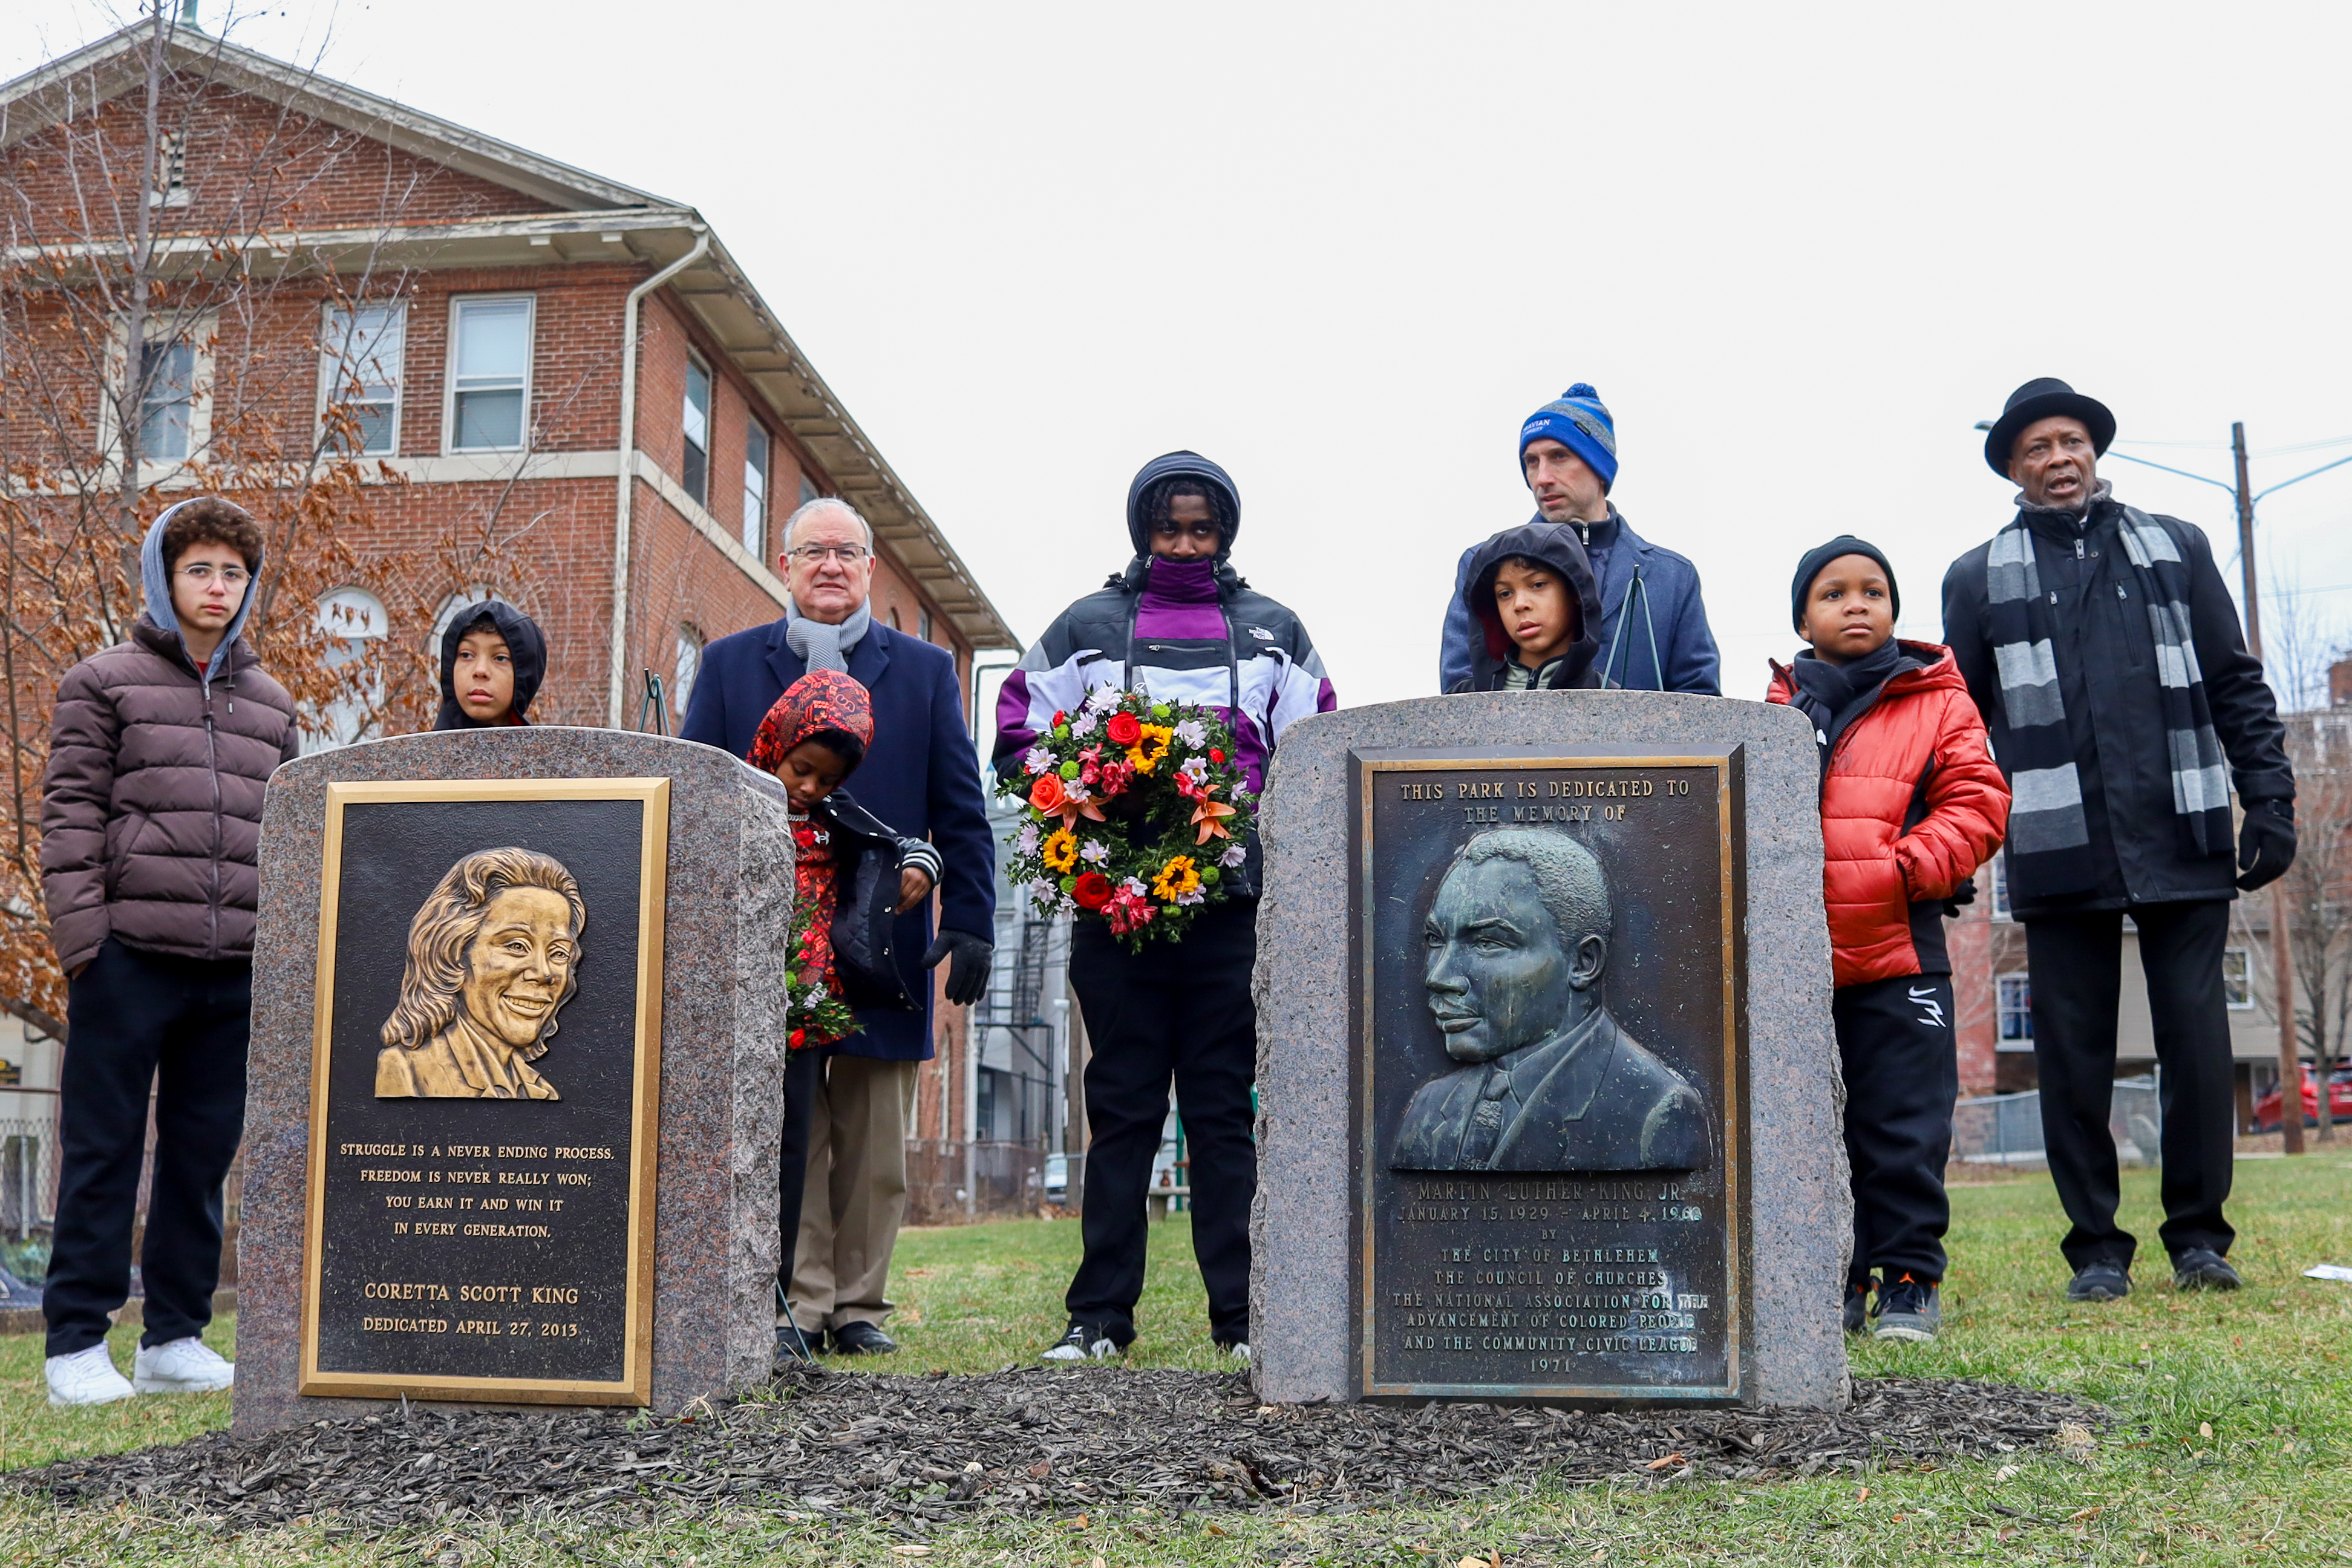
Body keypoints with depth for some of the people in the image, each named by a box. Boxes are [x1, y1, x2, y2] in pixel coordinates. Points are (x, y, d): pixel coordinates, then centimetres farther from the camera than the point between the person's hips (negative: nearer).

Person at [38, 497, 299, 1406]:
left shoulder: (271, 705, 17)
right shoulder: (106, 683, 5)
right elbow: (70, 811, -1)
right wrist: (81, 933, -10)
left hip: (237, 967, 4)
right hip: (130, 956, -4)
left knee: (204, 1153, 9)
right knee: (103, 1152, 1)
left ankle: (174, 1339, 18)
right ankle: (77, 1344, 9)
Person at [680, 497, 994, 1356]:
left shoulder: (925, 670, 11)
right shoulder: (730, 665, 10)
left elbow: (961, 812, 7)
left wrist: (971, 923, -2)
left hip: (886, 948, 1)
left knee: (875, 1147, 5)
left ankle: (859, 1306, 14)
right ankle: (797, 1306, 8)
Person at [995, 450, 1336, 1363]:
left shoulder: (1273, 631, 14)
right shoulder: (1087, 628, 12)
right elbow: (1018, 731, 13)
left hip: (1235, 904, 0)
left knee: (1224, 1112, 2)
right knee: (1121, 1109, 3)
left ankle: (1241, 1314, 6)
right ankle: (1100, 1313, 8)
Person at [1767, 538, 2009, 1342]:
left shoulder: (1937, 703, 6)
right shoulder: (1776, 712, 11)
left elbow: (1975, 802, 0)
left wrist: (1910, 867, -14)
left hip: (1897, 953, -2)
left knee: (1902, 1131, 1)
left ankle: (1911, 1279, 13)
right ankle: (1833, 1278, 18)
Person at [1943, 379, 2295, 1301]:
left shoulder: (2176, 549, 14)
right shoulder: (1981, 578, 11)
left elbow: (2237, 687, 13)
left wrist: (2269, 801, 3)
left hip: (2184, 843, 1)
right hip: (2061, 853, 0)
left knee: (2198, 1043, 0)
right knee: (2073, 1059, 2)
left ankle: (2198, 1236, 15)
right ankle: (2096, 1249, 13)